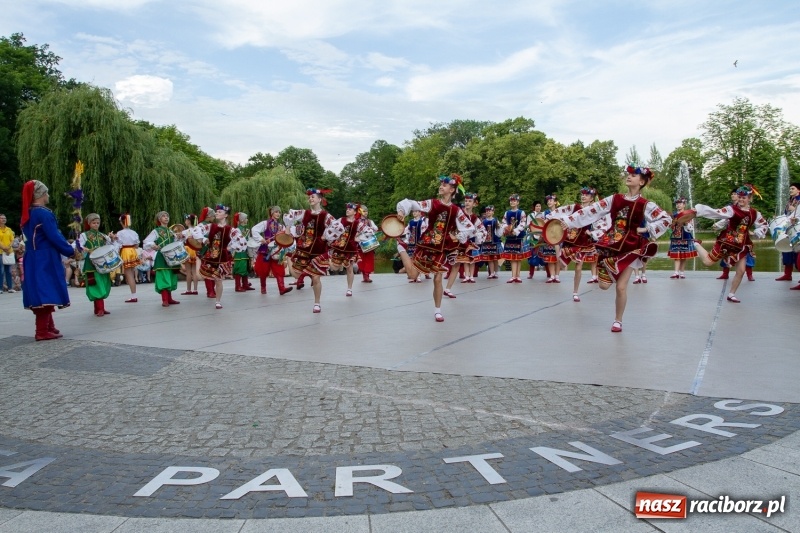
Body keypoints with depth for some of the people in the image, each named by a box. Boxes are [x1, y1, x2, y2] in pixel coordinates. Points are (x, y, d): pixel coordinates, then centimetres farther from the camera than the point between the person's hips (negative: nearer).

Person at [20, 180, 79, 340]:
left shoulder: (27, 214, 13)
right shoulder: (44, 213, -15)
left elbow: (33, 237, 17)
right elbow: (55, 237, -18)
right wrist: (71, 252, -7)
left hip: (33, 259, 9)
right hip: (46, 260, -9)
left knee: (41, 293, 14)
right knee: (46, 293, -6)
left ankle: (48, 327, 22)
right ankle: (42, 331, -5)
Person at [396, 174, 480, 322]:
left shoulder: (456, 210, -2)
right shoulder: (432, 203, -6)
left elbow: (471, 229, 1)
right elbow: (411, 204, -13)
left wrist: (458, 237, -5)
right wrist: (402, 210, -31)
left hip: (442, 248, 1)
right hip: (426, 244, -1)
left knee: (438, 279, 2)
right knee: (412, 275, -4)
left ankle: (437, 310, 18)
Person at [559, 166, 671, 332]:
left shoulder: (646, 205, -4)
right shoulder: (614, 199, 3)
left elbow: (667, 219, -6)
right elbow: (591, 211, 0)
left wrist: (646, 229, -10)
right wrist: (568, 221, -4)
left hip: (630, 247, -2)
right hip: (610, 245, 3)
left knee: (621, 287, -4)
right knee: (603, 285, 2)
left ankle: (618, 321, 16)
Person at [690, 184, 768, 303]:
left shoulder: (755, 214, 4)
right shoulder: (732, 209, -13)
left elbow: (764, 225, 20)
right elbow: (715, 213, -25)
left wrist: (757, 233, 0)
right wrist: (696, 212, -38)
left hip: (741, 245, 5)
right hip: (727, 241, -4)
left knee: (741, 271, 3)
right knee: (707, 262, -6)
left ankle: (731, 295, 19)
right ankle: (696, 245, 24)